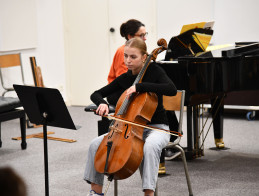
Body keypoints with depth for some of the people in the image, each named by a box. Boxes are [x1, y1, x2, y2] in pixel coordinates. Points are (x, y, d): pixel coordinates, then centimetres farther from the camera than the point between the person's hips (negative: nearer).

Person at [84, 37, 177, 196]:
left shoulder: (154, 70, -7)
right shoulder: (124, 78, 6)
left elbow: (172, 90, -25)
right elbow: (96, 94, 11)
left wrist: (140, 86, -28)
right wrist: (102, 103, -14)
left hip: (156, 128, -5)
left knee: (150, 146, -40)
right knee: (96, 144, -12)